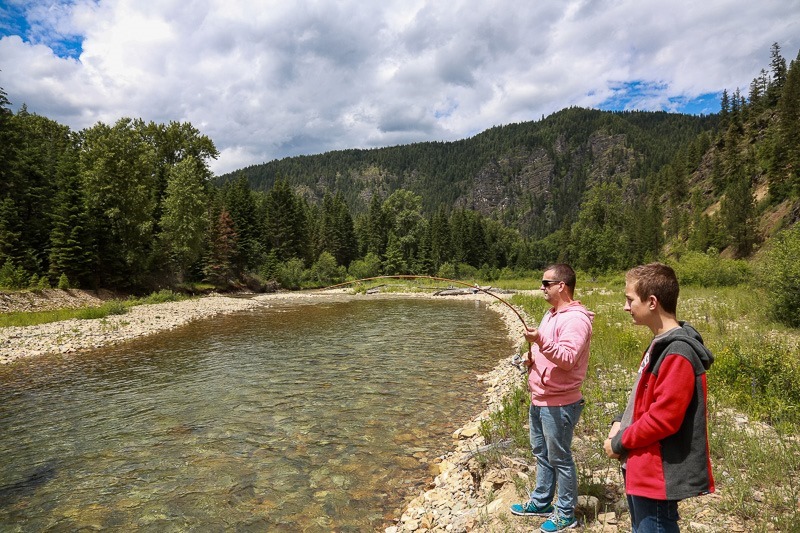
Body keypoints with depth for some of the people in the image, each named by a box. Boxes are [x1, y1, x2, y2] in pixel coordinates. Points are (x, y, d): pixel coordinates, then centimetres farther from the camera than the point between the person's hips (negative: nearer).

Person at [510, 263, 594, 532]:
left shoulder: (576, 319, -19)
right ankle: (541, 502, 37)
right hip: (539, 399, 10)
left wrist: (541, 342, -41)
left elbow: (568, 359, -28)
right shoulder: (551, 314, 12)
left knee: (560, 459, 5)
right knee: (541, 453, 21)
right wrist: (532, 358, 5)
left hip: (559, 404, -10)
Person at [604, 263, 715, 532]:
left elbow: (663, 418, -25)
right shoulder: (662, 343, 7)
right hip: (644, 470, 9)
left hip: (657, 475, -9)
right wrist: (620, 423, 2)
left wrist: (619, 442, -13)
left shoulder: (677, 354, -24)